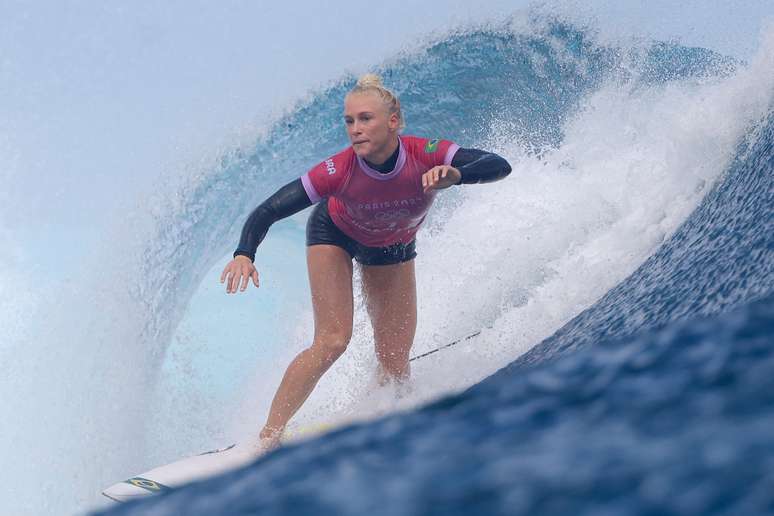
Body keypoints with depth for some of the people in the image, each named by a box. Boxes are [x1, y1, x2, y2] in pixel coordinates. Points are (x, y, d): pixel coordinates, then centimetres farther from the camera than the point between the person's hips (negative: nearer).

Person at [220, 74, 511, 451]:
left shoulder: (425, 156, -35)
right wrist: (244, 254, -53)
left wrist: (455, 174, -60)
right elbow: (268, 211, -36)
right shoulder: (340, 170, -37)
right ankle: (268, 436, -14)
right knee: (332, 341, -19)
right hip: (334, 235, -2)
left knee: (395, 366, -3)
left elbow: (500, 165, -42)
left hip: (393, 248, 3)